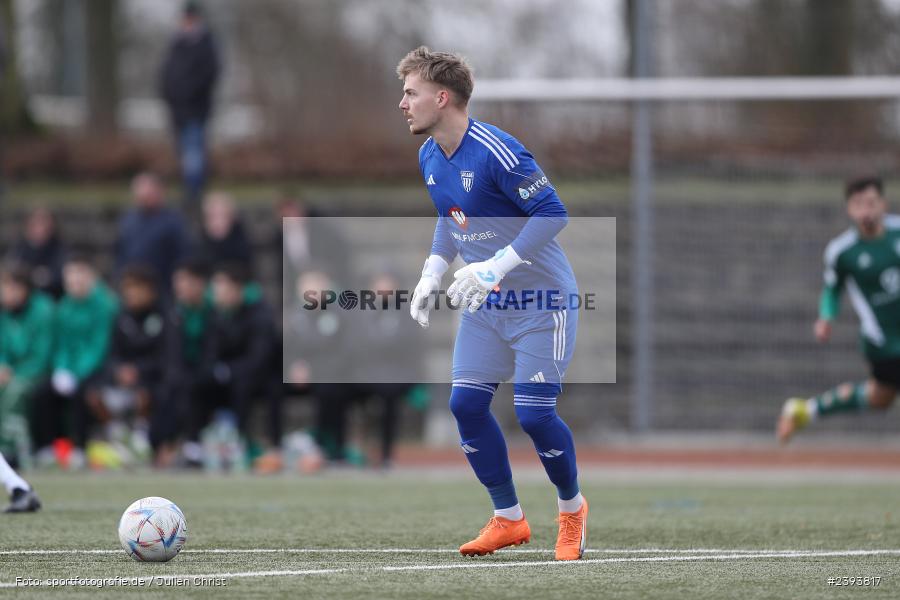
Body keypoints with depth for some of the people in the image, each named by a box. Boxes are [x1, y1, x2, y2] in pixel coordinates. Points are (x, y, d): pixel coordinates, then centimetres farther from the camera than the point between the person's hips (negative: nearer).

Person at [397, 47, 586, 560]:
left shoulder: (495, 150, -25)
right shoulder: (430, 158, 2)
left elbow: (553, 212, -26)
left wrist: (496, 267, -32)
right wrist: (433, 275, 6)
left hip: (541, 300, -8)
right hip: (486, 305, 8)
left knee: (535, 414, -10)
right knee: (466, 404, 0)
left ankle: (573, 508, 16)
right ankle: (509, 520, 14)